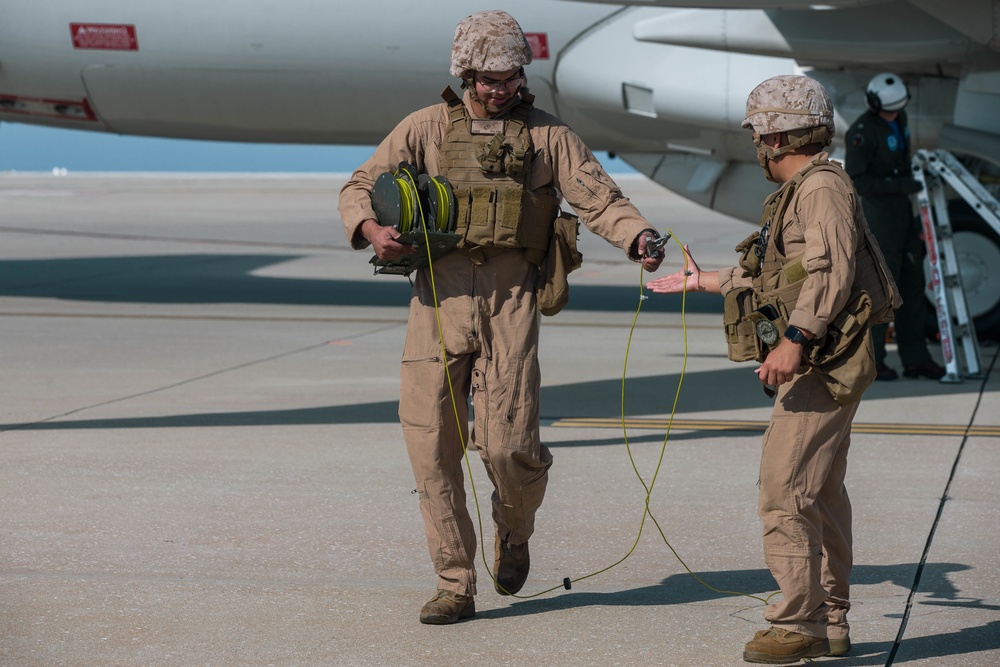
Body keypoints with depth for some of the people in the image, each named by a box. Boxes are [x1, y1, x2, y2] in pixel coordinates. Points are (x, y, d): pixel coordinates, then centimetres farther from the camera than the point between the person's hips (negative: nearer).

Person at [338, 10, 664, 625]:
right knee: (431, 444, -3)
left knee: (508, 444, -10)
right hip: (438, 298, 1)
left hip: (510, 300, -1)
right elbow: (359, 186, 9)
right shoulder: (428, 128, 11)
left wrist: (638, 237, -18)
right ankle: (456, 585, 7)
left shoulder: (547, 134, 11)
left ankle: (515, 530, 25)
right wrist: (370, 228, -13)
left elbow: (600, 198, 2)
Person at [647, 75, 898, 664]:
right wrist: (705, 281, 40)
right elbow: (771, 277, 32)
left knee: (785, 492, -12)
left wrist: (795, 340, -33)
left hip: (823, 365, -11)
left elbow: (832, 272, -26)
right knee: (820, 494, 14)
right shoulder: (803, 191, 21)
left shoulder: (822, 187, -13)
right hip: (816, 367, 11)